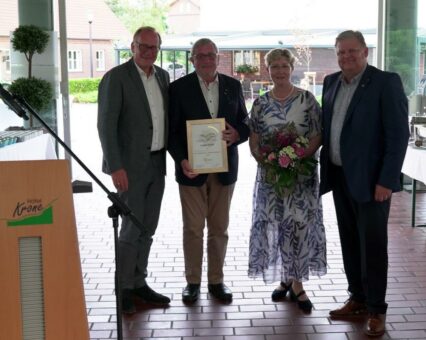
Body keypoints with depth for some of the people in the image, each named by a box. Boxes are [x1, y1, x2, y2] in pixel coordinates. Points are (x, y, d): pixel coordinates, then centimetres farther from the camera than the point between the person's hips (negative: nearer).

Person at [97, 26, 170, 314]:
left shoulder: (162, 76, 10)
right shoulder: (116, 77, -10)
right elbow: (106, 125, -14)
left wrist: (167, 155, 9)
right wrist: (116, 167, -19)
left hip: (157, 163, 7)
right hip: (131, 165, -7)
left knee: (148, 228, 12)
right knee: (132, 228, -2)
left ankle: (139, 283, 24)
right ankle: (125, 288, 11)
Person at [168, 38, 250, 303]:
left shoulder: (233, 86, 6)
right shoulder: (179, 88, -2)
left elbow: (245, 121, 10)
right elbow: (172, 130, -3)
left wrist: (237, 134, -13)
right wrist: (181, 160, -17)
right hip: (192, 168, -2)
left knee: (219, 228, 10)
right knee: (193, 228, 4)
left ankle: (217, 280, 22)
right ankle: (193, 282, 17)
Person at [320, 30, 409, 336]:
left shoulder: (386, 82, -11)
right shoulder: (331, 82, 10)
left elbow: (399, 135, -14)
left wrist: (387, 180, -19)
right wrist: (325, 167, 7)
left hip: (370, 179, -6)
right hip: (339, 176, 6)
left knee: (373, 245, 1)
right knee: (350, 242, 14)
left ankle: (377, 311, 12)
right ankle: (358, 299, 28)